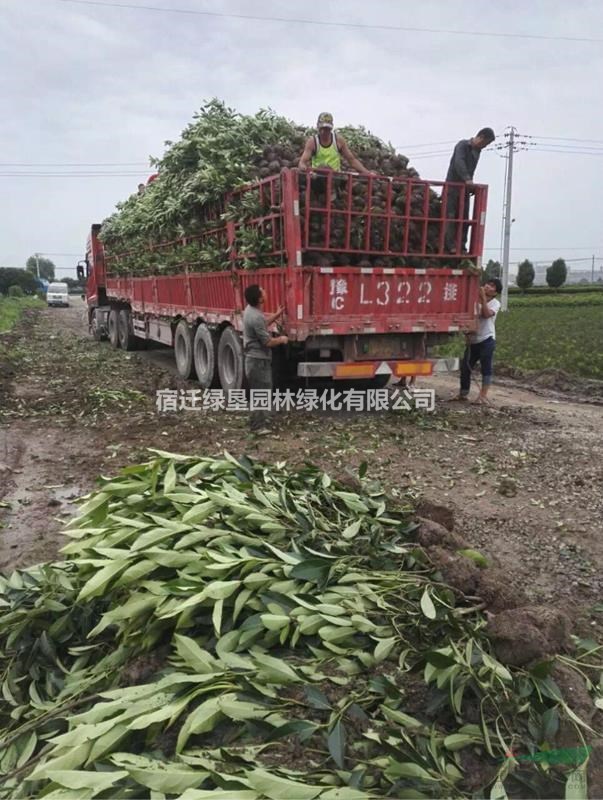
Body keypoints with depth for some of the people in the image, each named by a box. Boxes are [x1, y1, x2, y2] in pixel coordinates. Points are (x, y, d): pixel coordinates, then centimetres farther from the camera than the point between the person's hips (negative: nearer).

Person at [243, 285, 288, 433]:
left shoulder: (250, 309, 6)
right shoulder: (255, 317, -26)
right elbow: (268, 342, -22)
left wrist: (277, 315, 20)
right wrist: (282, 339, -4)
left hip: (256, 358, 11)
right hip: (258, 359, -11)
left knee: (263, 390, 23)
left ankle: (260, 417, 36)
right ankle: (258, 425, 0)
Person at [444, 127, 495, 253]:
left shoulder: (477, 151, 17)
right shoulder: (463, 145, -7)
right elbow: (459, 162, -24)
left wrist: (470, 183, 7)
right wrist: (467, 179, -37)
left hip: (465, 188, 8)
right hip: (453, 186, -8)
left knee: (464, 218, 2)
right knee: (451, 216, -10)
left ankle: (461, 246, 2)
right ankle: (450, 245, -13)